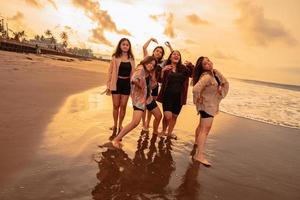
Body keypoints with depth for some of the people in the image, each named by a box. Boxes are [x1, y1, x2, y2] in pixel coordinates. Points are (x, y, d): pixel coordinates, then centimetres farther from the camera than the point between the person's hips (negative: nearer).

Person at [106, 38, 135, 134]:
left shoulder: (131, 59, 5)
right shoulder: (115, 57, -2)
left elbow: (132, 72, 10)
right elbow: (110, 72, -1)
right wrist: (108, 85, -4)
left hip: (127, 83, 2)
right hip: (117, 83, -1)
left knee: (123, 106, 6)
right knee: (116, 105, 5)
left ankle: (120, 125, 22)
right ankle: (115, 124, 23)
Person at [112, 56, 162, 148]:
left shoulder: (149, 73, 8)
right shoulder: (140, 69, -18)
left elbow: (152, 85, 11)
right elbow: (134, 80, -38)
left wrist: (152, 75, -2)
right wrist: (141, 86, -21)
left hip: (148, 97, 9)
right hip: (139, 99, -9)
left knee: (159, 115, 20)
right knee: (135, 122, -21)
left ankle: (155, 131, 50)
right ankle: (116, 139, -10)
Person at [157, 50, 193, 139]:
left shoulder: (183, 68, 7)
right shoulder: (165, 67, 1)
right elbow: (160, 80, -8)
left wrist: (190, 66, -16)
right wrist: (162, 71, -24)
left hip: (179, 96, 3)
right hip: (167, 95, -3)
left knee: (174, 116, 12)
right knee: (168, 116, -12)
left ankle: (169, 133, 33)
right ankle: (163, 131, 17)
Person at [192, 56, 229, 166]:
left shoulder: (216, 73, 2)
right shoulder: (206, 76, -25)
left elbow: (225, 83, 14)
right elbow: (196, 89, -40)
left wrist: (222, 94, 1)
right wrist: (197, 100, -24)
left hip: (213, 105, 9)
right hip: (206, 105, -9)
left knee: (202, 125, 26)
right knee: (206, 129, -12)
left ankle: (196, 143, 48)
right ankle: (199, 155, -10)